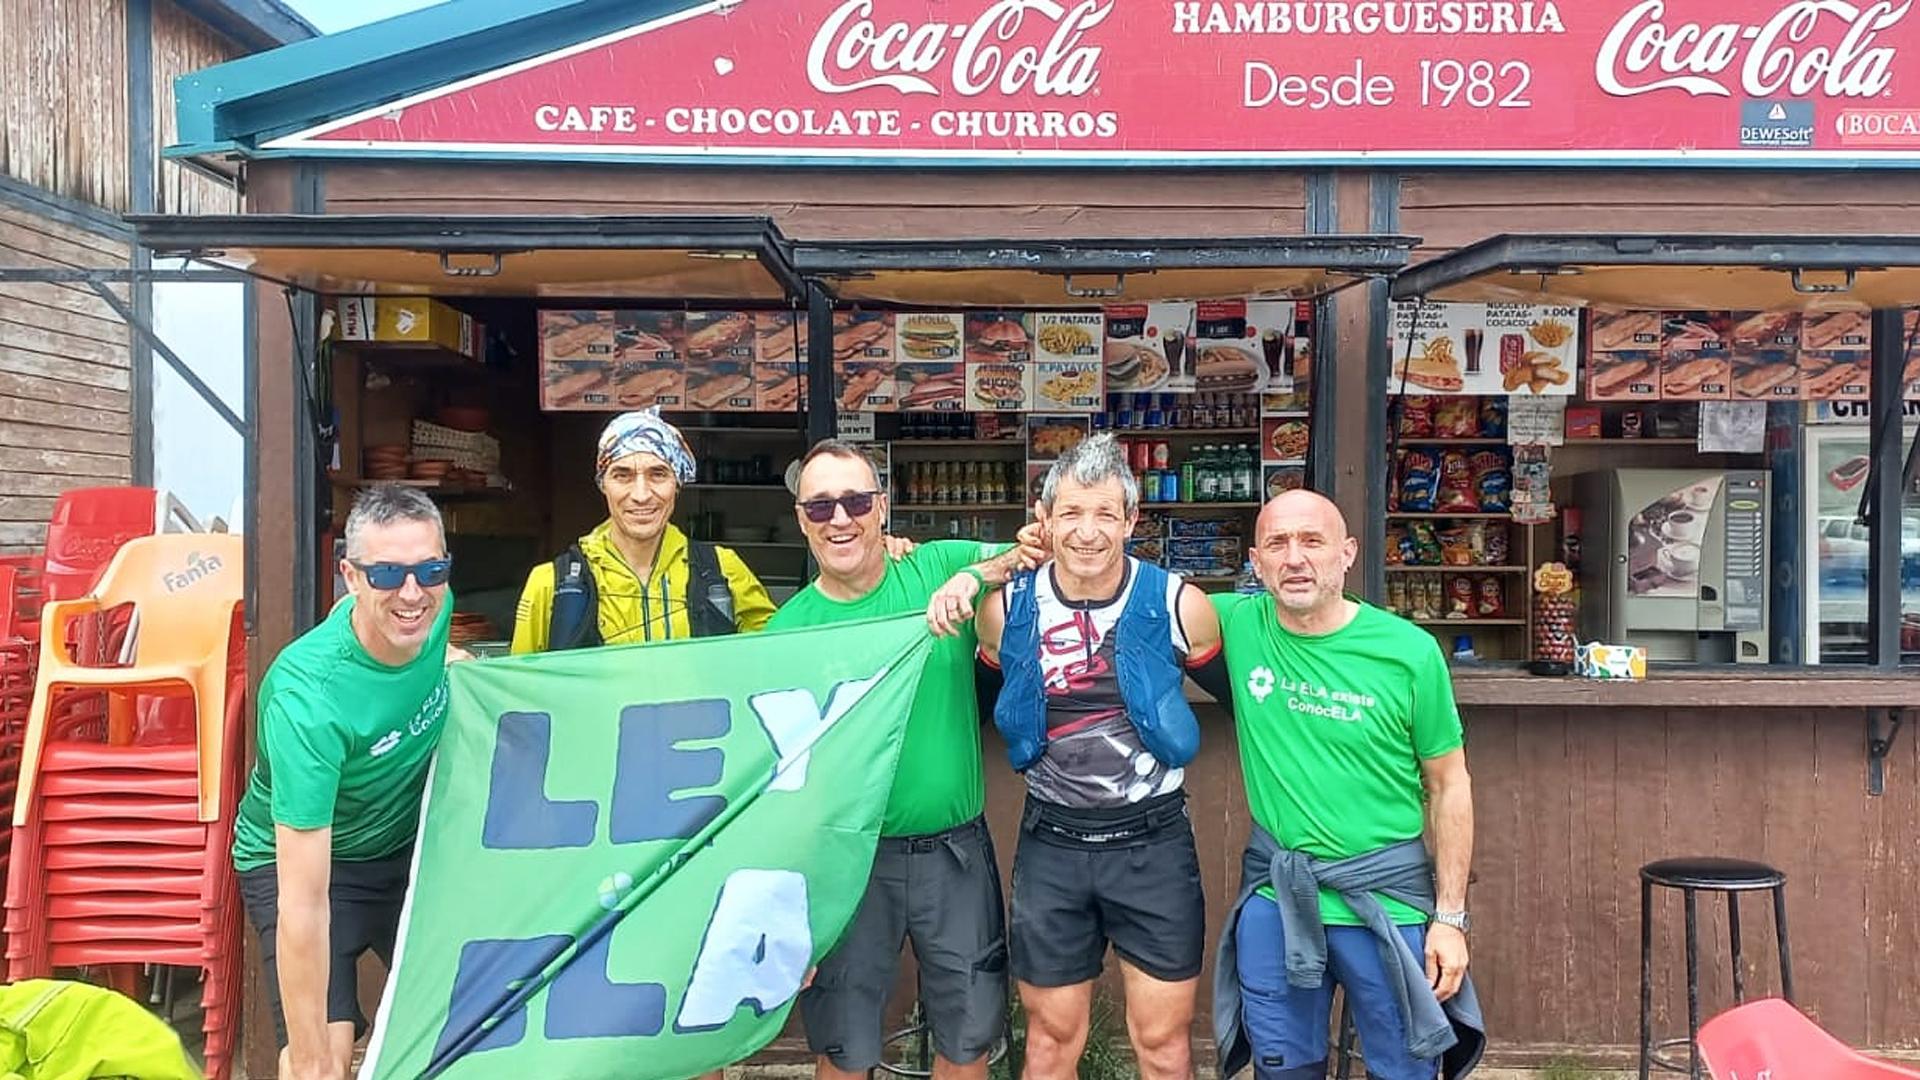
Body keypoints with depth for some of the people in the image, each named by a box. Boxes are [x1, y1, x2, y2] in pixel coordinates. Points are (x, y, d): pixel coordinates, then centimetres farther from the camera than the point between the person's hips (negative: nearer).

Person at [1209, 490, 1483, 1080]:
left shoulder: (1410, 651, -10)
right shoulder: (1237, 624, -6)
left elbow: (1449, 787, -2)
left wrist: (1450, 917, -4)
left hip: (1387, 897, -2)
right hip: (1273, 896, 2)